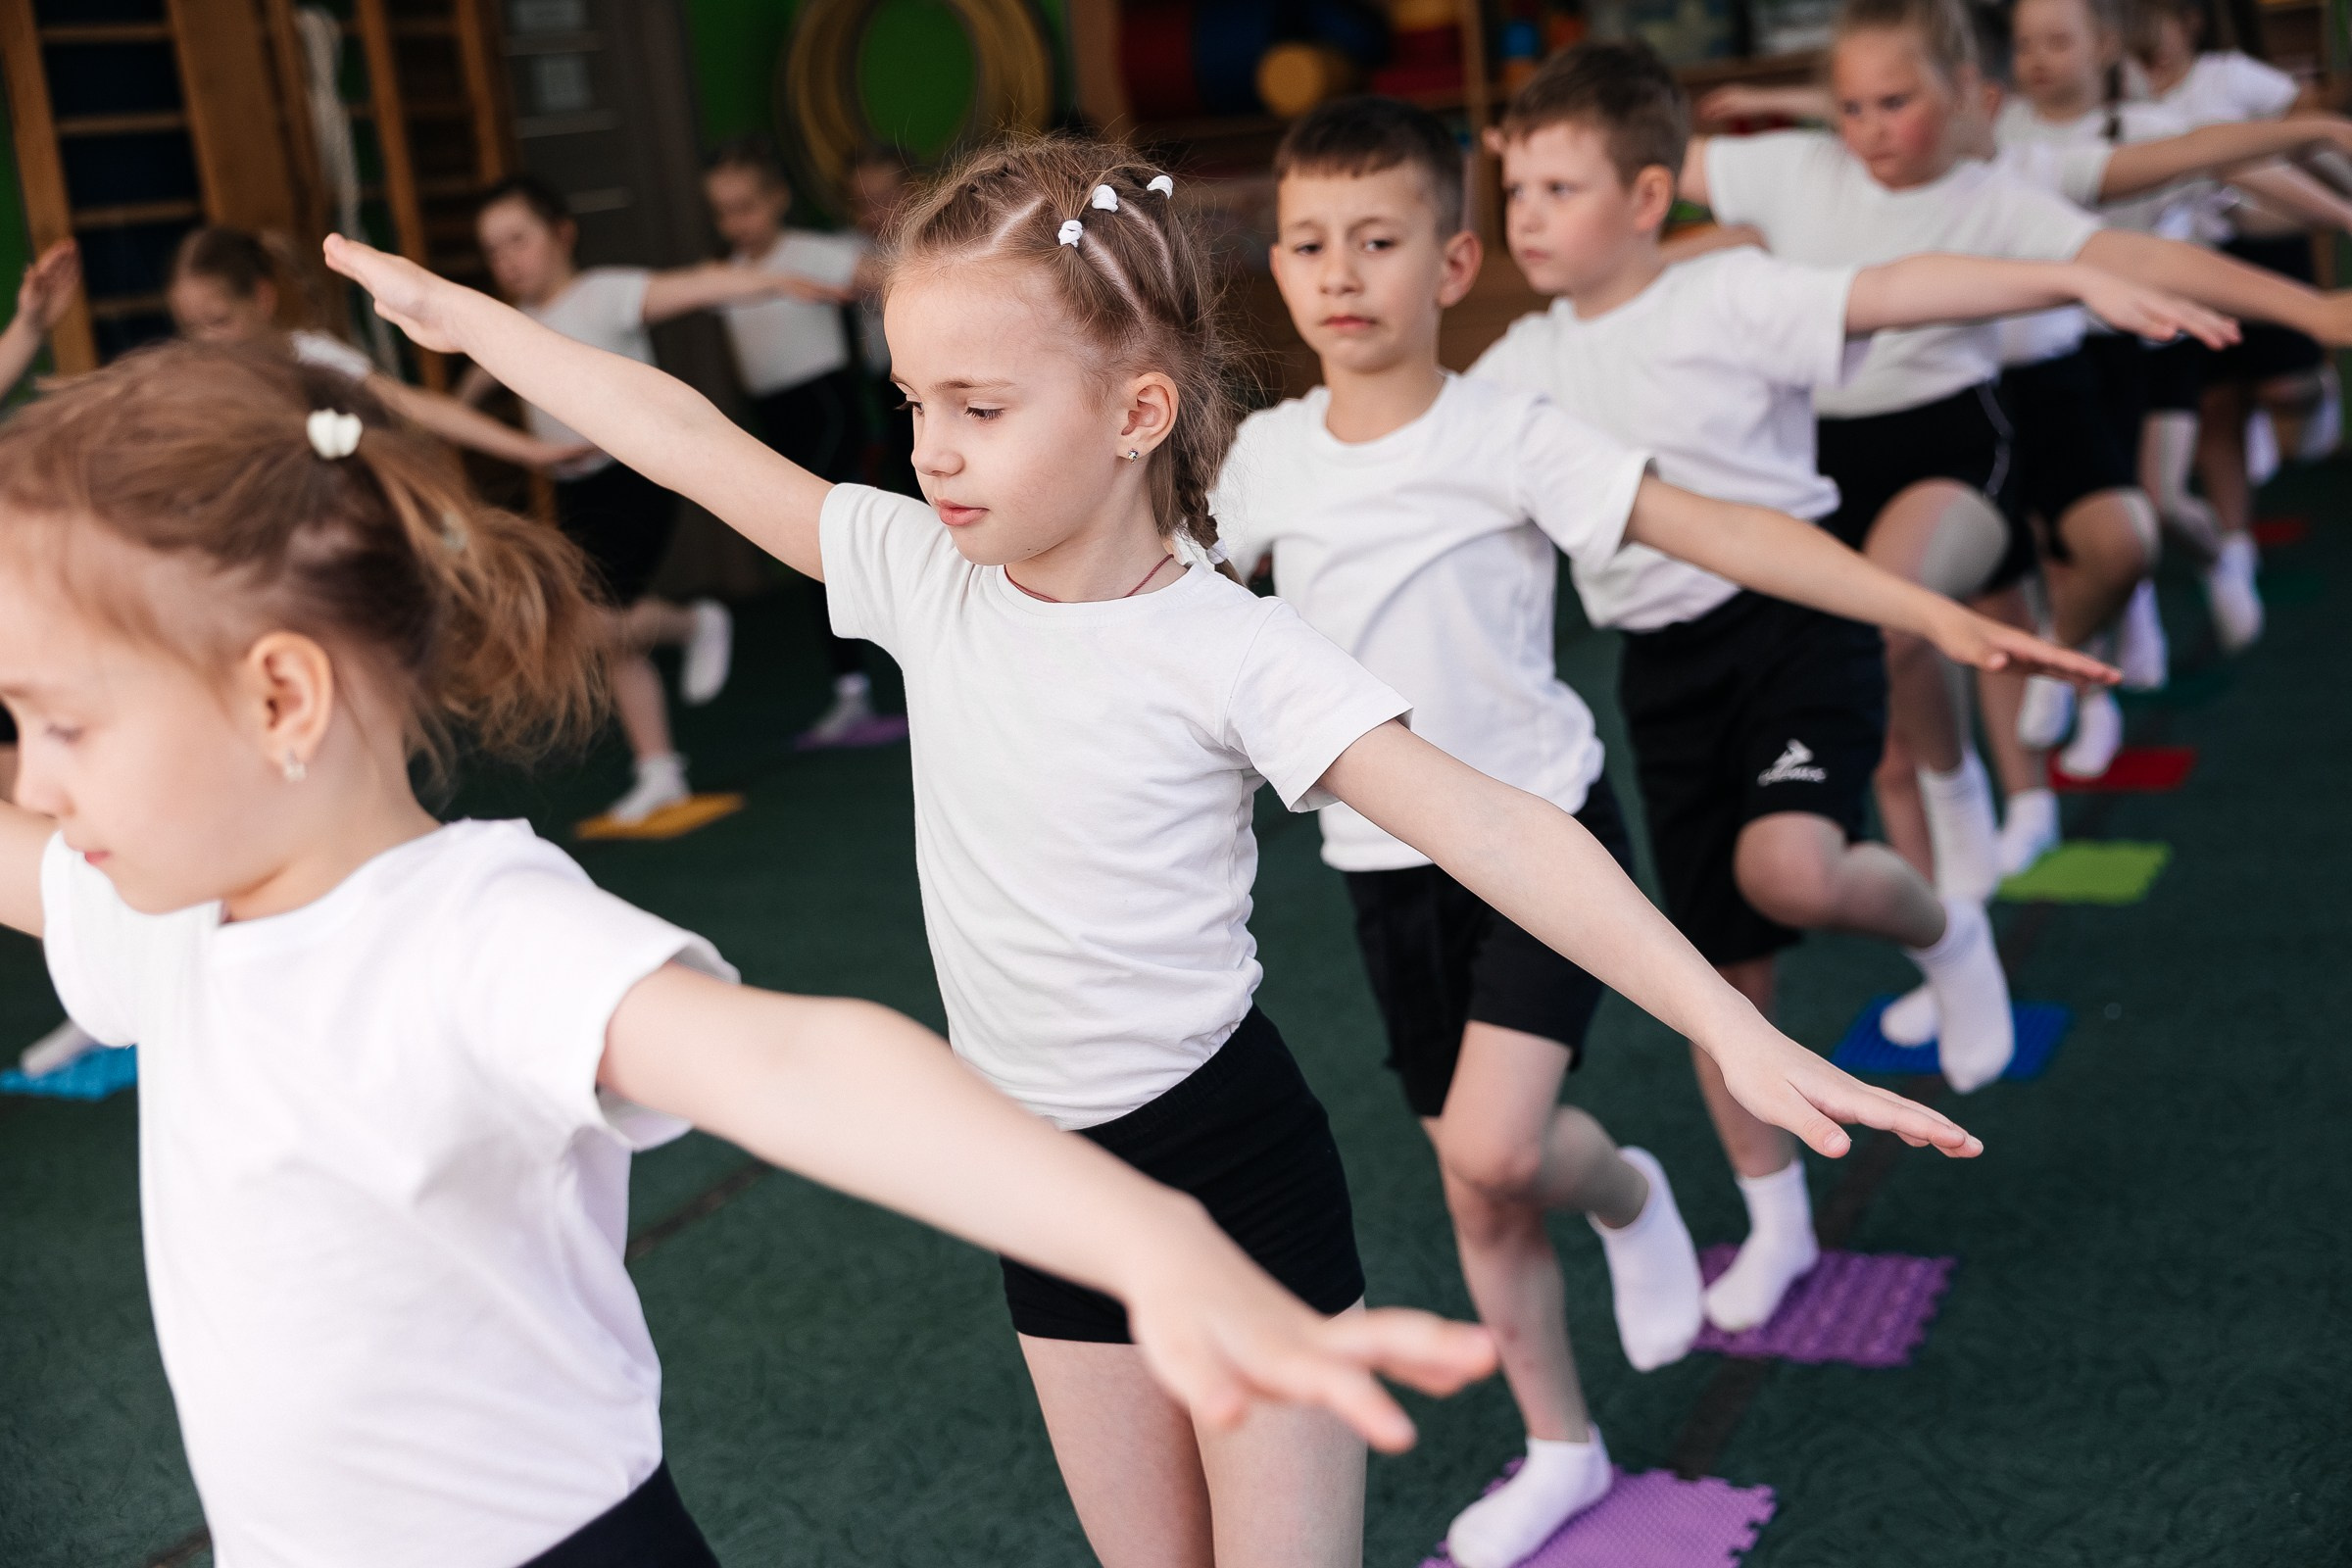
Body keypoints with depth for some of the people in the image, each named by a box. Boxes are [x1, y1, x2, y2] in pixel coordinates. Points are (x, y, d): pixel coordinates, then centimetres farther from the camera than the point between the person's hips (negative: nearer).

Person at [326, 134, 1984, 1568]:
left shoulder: (1229, 652, -20)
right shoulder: (923, 572, -5)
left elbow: (1491, 829, -27)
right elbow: (689, 442, 3)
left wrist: (1736, 1030, -33)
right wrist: (458, 313, 11)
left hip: (1232, 1160, -5)